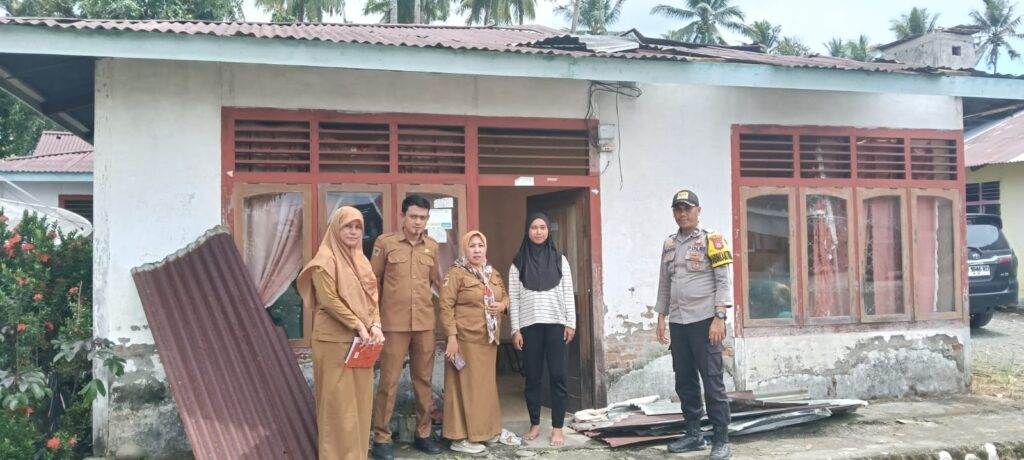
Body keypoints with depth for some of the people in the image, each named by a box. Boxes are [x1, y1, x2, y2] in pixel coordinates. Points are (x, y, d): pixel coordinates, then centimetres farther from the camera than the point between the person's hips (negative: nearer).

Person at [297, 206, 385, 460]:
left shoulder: (360, 259, 15)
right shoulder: (325, 259, -7)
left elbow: (371, 295, 13)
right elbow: (328, 299, -15)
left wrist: (375, 325, -4)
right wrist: (357, 326, -17)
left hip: (362, 340, 7)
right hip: (335, 340, -7)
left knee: (359, 399, 9)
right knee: (338, 401, -4)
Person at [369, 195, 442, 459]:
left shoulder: (432, 246, 8)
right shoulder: (385, 243, -3)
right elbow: (373, 281, 2)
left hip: (425, 323, 4)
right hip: (394, 323, -4)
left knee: (424, 379, 11)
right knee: (389, 380, 0)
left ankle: (424, 433, 22)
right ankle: (381, 438, 10)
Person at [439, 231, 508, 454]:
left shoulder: (494, 274, 13)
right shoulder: (455, 273, -8)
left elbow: (504, 296, 25)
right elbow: (446, 306, -13)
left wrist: (502, 305, 1)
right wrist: (452, 336, -19)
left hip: (489, 338, 7)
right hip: (465, 338, -7)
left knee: (486, 384, 13)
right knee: (465, 385, -3)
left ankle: (485, 429, 26)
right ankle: (460, 437, 3)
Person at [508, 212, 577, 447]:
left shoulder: (559, 259, 6)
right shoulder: (518, 263, 4)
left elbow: (568, 293, 5)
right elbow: (513, 298, 3)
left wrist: (571, 323, -2)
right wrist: (515, 329, -3)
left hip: (556, 324, 0)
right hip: (529, 326, 0)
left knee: (557, 375, 0)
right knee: (532, 377, 6)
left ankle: (557, 428, 7)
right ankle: (535, 425, 18)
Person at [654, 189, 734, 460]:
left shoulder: (711, 240, -3)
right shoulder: (669, 244, 14)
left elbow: (724, 280, -8)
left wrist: (719, 317, -15)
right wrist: (661, 318, 14)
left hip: (704, 320, -6)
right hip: (677, 322, 6)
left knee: (712, 381, -3)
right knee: (685, 382, 10)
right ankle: (693, 434, 20)